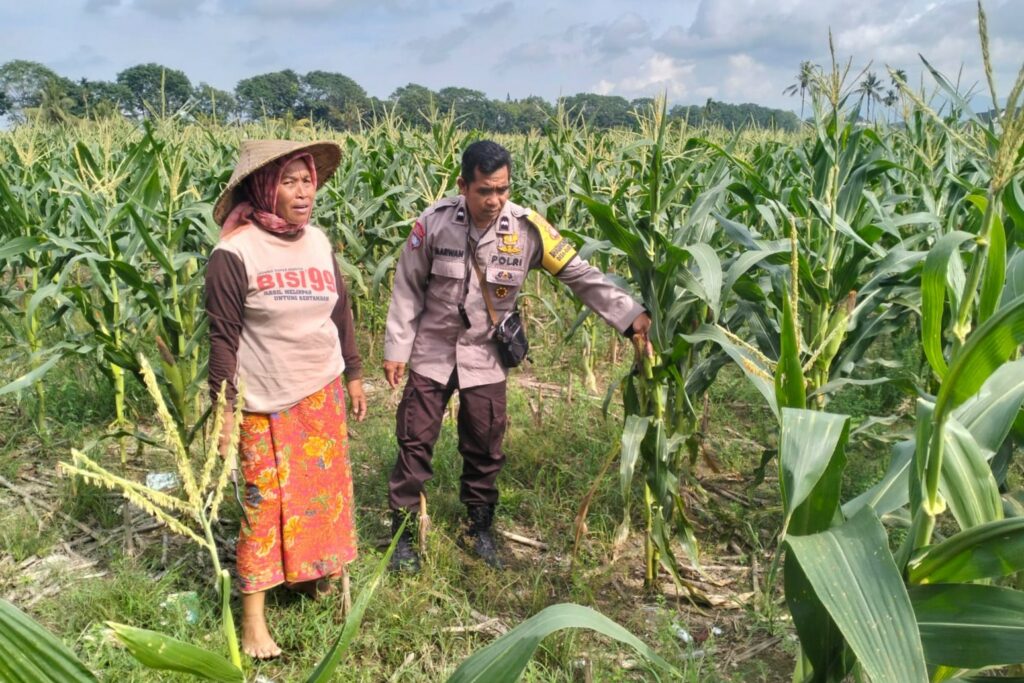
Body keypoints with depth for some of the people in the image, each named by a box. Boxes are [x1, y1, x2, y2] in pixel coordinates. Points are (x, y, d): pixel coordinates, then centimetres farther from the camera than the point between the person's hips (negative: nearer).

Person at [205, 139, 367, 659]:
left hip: (323, 394, 6)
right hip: (266, 405, -5)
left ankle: (309, 571, 41)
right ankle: (253, 616, 18)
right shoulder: (235, 253, -16)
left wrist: (353, 373, 16)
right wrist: (224, 410, -12)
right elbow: (222, 338, -13)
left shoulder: (318, 241, 2)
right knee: (265, 503, 3)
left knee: (323, 488, 16)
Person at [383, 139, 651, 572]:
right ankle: (403, 530, 24)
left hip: (485, 357, 1)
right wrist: (396, 349, -5)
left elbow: (581, 275, -14)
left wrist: (633, 317, -23)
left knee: (484, 448, 12)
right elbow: (408, 289, -6)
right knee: (416, 442, 6)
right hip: (431, 352, -1)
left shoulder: (526, 228, -16)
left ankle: (480, 527, 33)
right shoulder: (434, 222, -16)